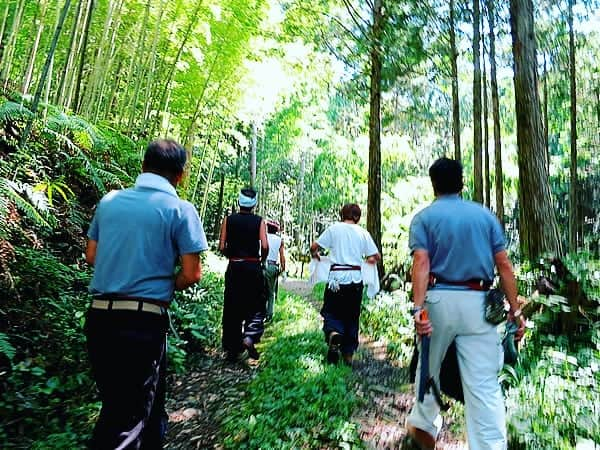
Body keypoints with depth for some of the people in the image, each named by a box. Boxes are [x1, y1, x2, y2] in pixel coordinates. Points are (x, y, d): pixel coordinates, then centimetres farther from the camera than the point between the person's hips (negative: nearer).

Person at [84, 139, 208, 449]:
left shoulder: (109, 200, 6)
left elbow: (91, 256, 12)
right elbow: (192, 274, -10)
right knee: (127, 418, 8)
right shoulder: (180, 209, -8)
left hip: (99, 316, 6)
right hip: (143, 321, -5)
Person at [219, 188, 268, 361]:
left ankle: (232, 348, 17)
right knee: (256, 306, 12)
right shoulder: (259, 221, -2)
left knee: (232, 307, 10)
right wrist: (262, 260, 6)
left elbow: (222, 247, -3)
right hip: (253, 267, -1)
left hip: (234, 267, 2)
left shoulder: (228, 220, 2)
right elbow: (265, 246, -12)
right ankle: (249, 337, -10)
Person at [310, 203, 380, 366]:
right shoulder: (363, 232, 5)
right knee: (352, 316, 14)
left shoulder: (334, 228, 0)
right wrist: (370, 259, 27)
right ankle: (348, 353, 20)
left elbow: (314, 247, -1)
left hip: (337, 277, -2)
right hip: (356, 279, 2)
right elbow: (376, 256, 5)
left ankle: (334, 332, -21)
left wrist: (315, 255, 21)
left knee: (330, 311, 11)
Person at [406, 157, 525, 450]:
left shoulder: (424, 217, 2)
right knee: (484, 383, 3)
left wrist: (418, 309, -19)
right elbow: (504, 265, 4)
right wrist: (515, 309, 7)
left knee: (429, 367, 20)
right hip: (478, 302, 1)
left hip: (440, 299, -1)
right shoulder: (485, 214, 9)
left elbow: (422, 263, -13)